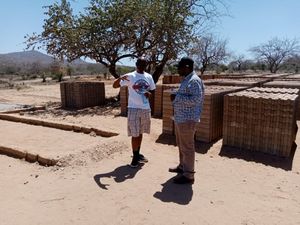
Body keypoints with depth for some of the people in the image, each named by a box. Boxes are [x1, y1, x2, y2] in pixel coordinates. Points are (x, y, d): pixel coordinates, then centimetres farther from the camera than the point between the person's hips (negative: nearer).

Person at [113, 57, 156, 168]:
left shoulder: (149, 77, 7)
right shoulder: (130, 76, -6)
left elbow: (152, 90, 18)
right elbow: (115, 85, -9)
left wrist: (149, 93, -6)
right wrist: (120, 78, -30)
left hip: (146, 109, 5)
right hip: (134, 108, -4)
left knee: (140, 133, 15)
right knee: (135, 134, -1)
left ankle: (138, 154, 30)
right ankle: (135, 157, 14)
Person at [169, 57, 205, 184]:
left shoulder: (194, 80, -16)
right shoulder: (186, 80, 16)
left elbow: (196, 99, -26)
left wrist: (177, 97, -21)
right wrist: (176, 98, 10)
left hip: (187, 119, -11)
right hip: (180, 118, 11)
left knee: (187, 147, -2)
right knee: (181, 145, 21)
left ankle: (188, 175, 9)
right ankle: (182, 166, 37)